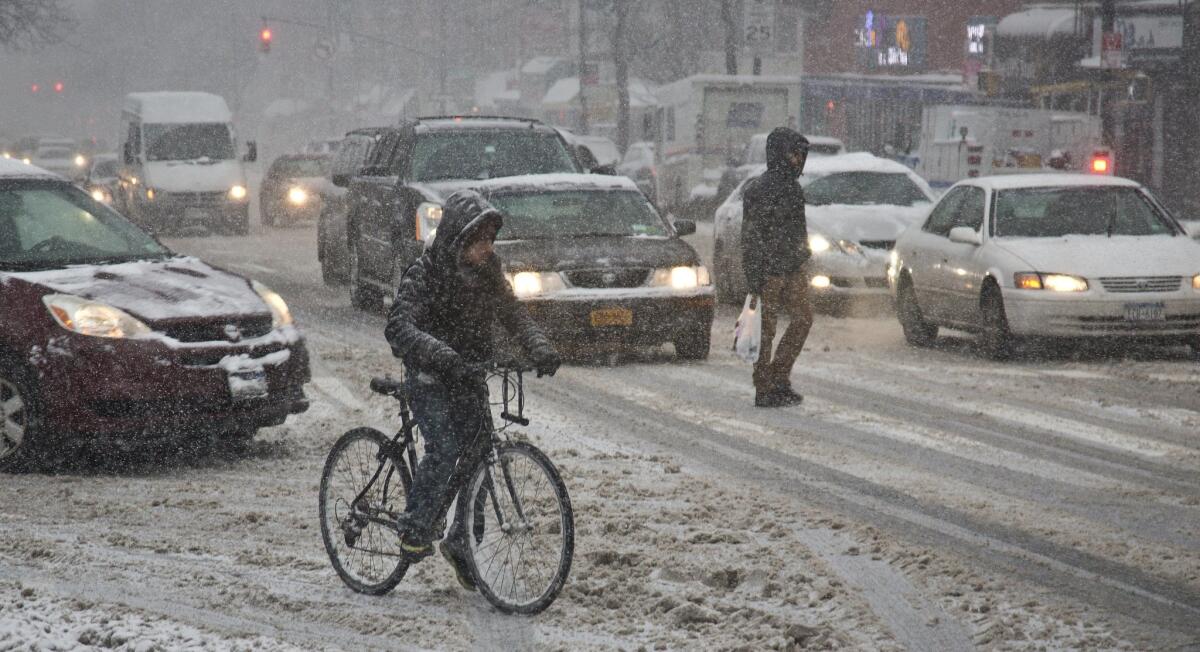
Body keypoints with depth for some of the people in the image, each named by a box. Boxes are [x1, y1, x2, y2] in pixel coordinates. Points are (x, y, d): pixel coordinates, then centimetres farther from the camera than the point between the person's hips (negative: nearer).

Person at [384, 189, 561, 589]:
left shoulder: (486, 273, 3)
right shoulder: (425, 274, -16)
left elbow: (514, 315, 3)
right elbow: (399, 327, -28)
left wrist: (540, 348, -18)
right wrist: (441, 355, -44)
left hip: (469, 376, 6)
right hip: (429, 377, -6)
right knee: (444, 447, -25)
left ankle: (460, 543, 16)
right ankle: (415, 528, -10)